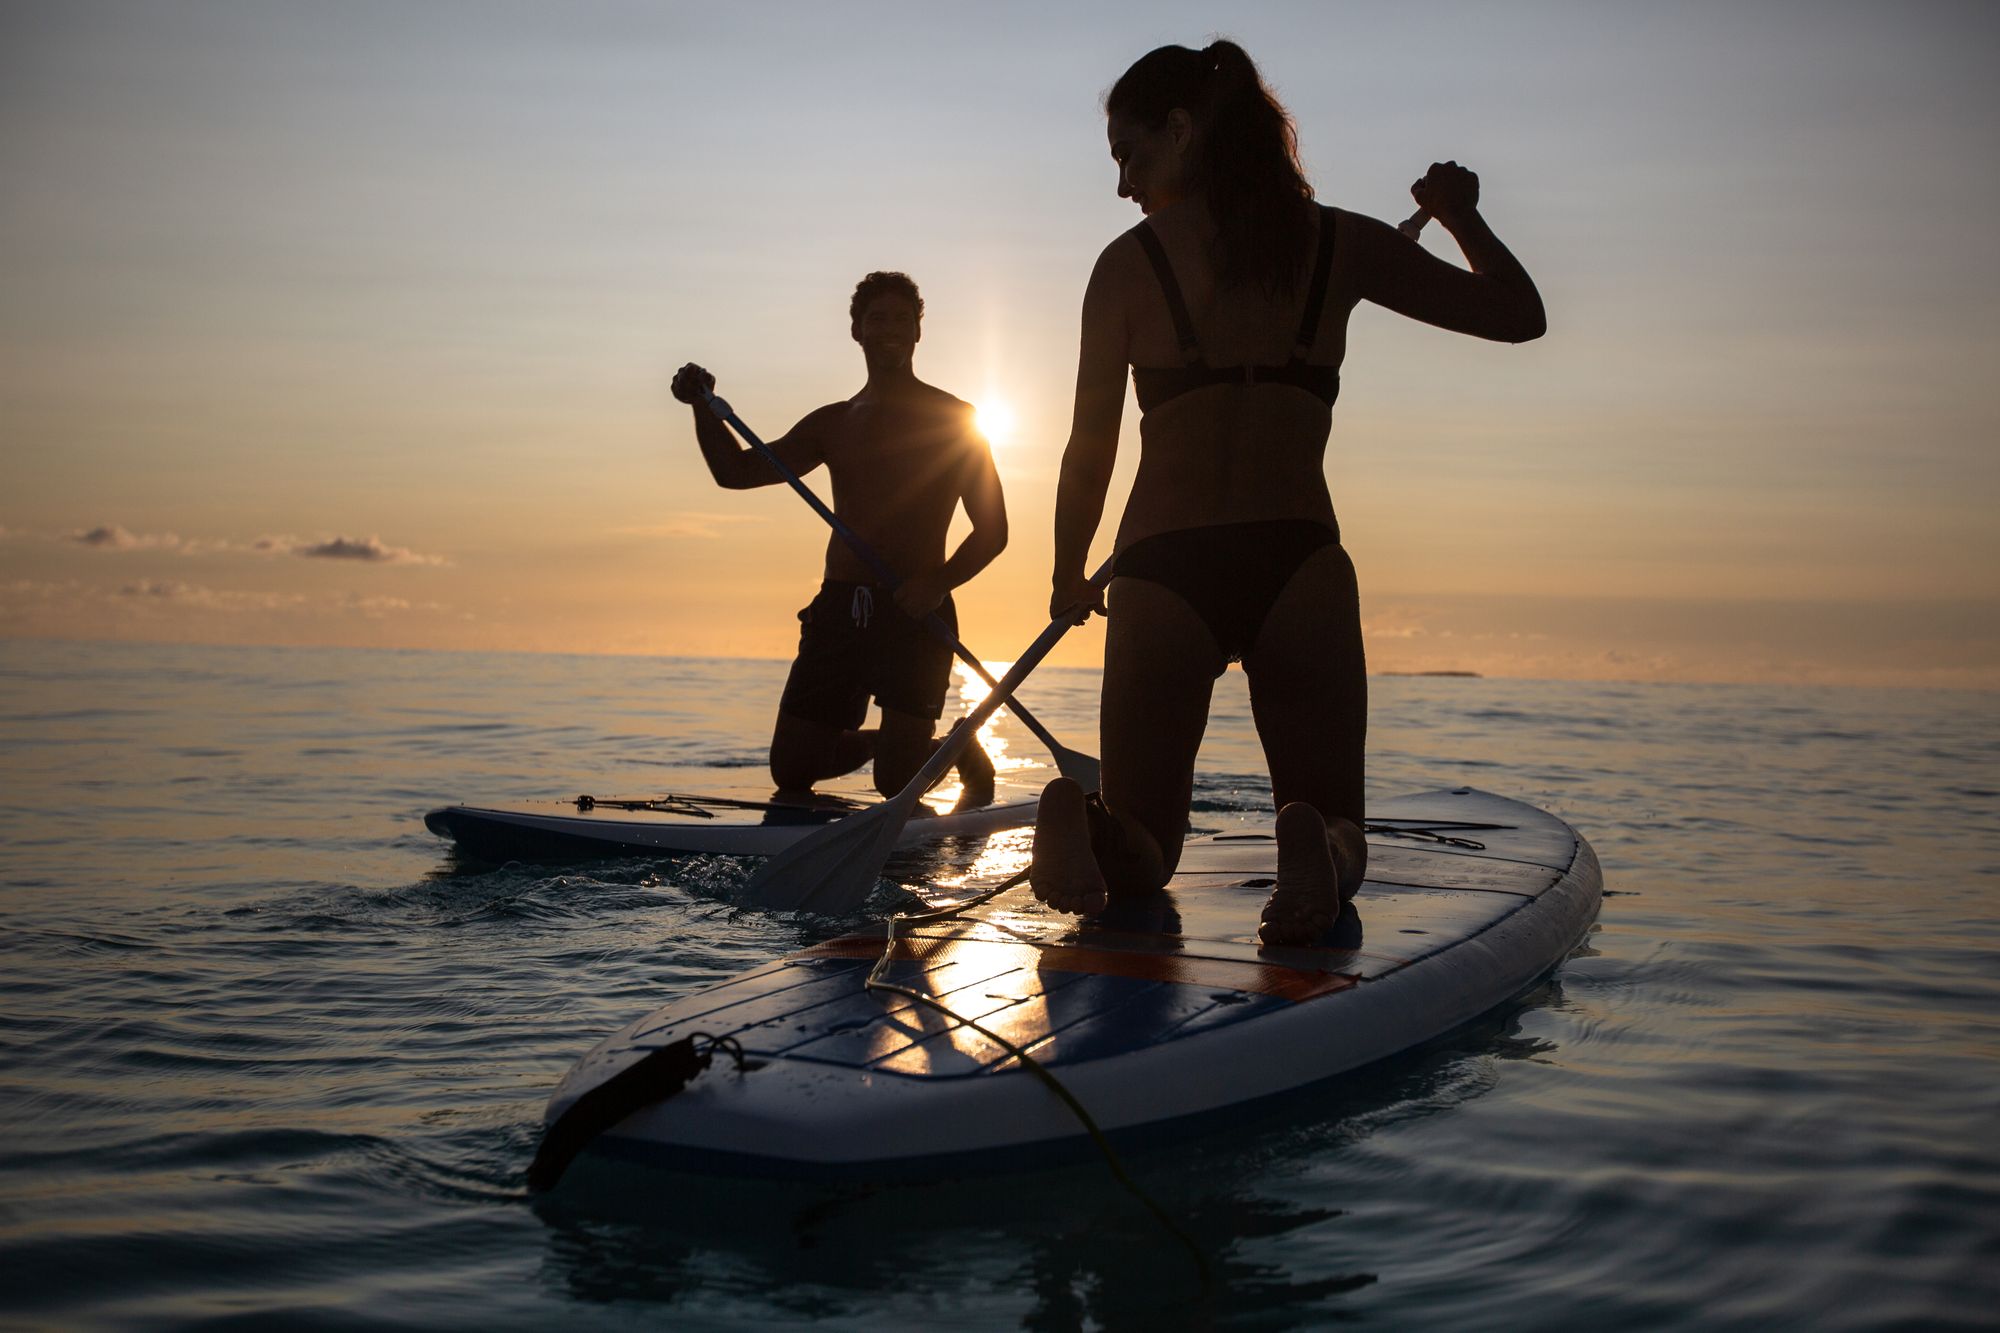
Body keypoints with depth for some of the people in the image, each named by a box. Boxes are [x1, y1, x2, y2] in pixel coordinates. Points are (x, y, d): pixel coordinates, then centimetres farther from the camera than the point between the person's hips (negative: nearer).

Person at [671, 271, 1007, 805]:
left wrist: (939, 582, -18)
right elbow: (737, 471, 11)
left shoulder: (951, 420, 4)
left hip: (913, 611, -4)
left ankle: (964, 752, 22)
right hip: (839, 606, 5)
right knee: (791, 768, 3)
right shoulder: (832, 424, 16)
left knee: (896, 780, -10)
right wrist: (703, 407, -6)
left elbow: (993, 531, 0)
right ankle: (882, 740, 32)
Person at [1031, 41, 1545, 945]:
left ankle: (1088, 833, -24)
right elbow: (1519, 314, 17)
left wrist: (1070, 578, 23)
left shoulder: (1127, 264, 4)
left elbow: (1090, 449, 7)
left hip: (1162, 566, 0)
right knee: (1332, 819, 14)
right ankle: (1318, 853, -24)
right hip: (1299, 564, 1)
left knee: (1143, 854, 13)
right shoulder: (1340, 244, 9)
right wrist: (1460, 216, 34)